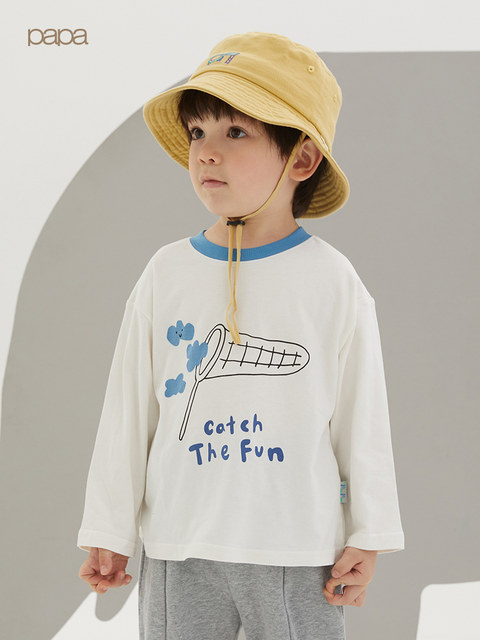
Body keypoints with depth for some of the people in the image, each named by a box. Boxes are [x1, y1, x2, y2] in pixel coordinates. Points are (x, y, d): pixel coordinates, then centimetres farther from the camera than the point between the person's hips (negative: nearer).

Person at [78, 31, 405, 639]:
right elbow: (128, 410, 6)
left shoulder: (332, 282, -4)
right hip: (178, 548, 2)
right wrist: (108, 531, 7)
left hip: (296, 551, -2)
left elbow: (362, 415, 1)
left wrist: (366, 539, 2)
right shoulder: (166, 274, 1)